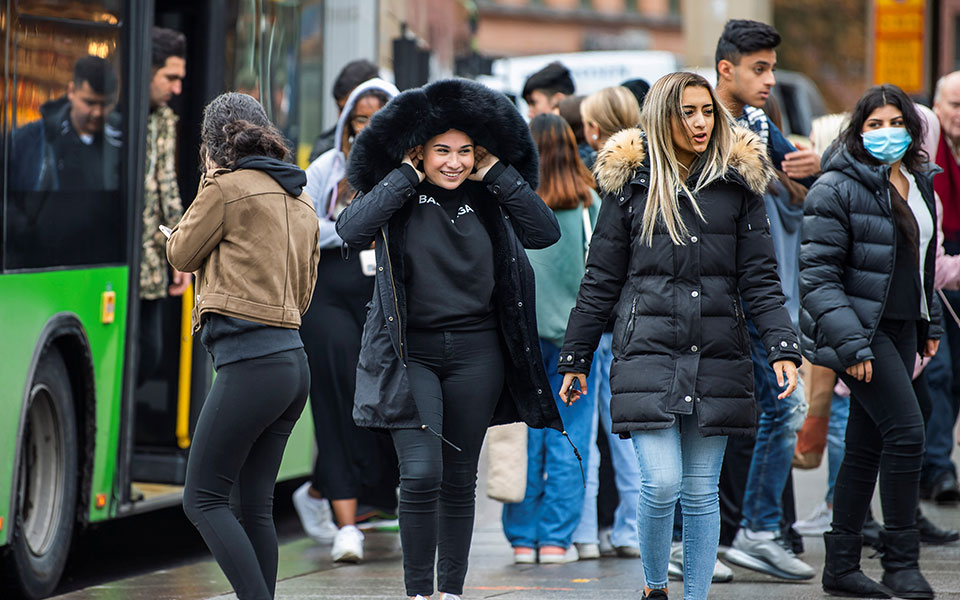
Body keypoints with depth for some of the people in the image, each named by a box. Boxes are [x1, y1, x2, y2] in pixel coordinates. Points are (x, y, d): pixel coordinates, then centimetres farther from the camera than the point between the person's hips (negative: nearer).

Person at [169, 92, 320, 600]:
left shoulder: (227, 187, -6)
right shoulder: (300, 201, 19)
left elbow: (181, 254, 5)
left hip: (250, 362, -9)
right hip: (294, 359, 9)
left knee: (203, 498, -6)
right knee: (255, 505, 10)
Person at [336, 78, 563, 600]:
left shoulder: (487, 200, 7)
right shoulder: (399, 198, -2)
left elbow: (546, 232, -6)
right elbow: (353, 230, -21)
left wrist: (497, 175, -6)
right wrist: (405, 177, -14)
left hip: (475, 354, 3)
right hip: (409, 351, -3)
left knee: (459, 479, 8)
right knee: (421, 473, -14)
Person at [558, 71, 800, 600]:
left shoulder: (737, 184, 6)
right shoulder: (631, 184, 3)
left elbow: (760, 278, 4)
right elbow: (600, 280, 7)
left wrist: (782, 349, -8)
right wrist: (575, 358, 8)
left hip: (717, 357, 2)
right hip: (648, 354, -2)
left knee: (701, 491, 5)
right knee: (661, 482, -12)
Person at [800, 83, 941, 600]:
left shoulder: (918, 183, 12)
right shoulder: (837, 189, -12)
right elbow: (818, 276, -16)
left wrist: (929, 324, 21)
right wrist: (850, 343, -22)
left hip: (901, 326, 8)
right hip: (860, 327, -8)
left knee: (867, 445, 9)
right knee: (906, 430, -16)